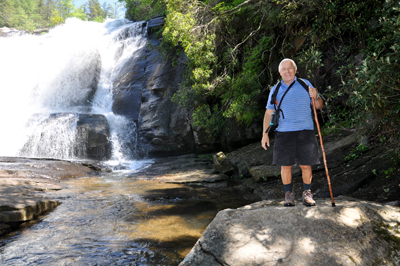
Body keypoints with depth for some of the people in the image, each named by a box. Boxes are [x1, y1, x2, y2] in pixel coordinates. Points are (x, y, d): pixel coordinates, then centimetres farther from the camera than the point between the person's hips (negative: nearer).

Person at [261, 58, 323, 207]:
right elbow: (269, 113, 11)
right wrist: (265, 134, 4)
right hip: (283, 132, 1)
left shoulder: (305, 84, 10)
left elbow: (319, 106, 12)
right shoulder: (275, 90, 11)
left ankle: (307, 193, 16)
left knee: (306, 165, 0)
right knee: (285, 165, 0)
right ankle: (289, 194, 15)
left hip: (305, 130, 0)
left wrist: (315, 97, -10)